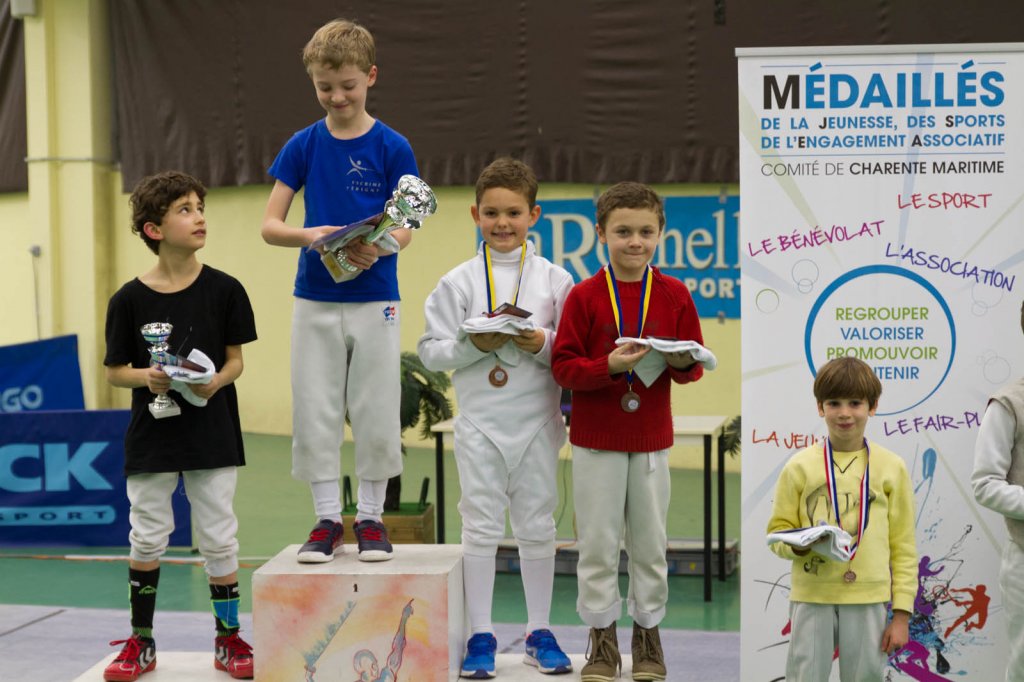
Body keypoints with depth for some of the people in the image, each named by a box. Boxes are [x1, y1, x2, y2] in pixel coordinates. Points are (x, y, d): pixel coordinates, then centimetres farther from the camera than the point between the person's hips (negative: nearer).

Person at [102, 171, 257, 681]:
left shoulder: (224, 290, -4)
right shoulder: (129, 300, -6)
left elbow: (235, 359, 2)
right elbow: (114, 370, 2)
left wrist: (216, 381, -18)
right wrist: (146, 377, -18)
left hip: (212, 433, 0)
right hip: (152, 436, 0)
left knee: (218, 538, 6)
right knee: (147, 539, 8)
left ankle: (229, 639, 19)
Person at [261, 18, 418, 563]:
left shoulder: (392, 148, -2)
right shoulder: (303, 146, 1)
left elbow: (404, 228, -3)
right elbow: (270, 226, 0)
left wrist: (377, 247, -26)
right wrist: (310, 235, -21)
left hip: (374, 301, -1)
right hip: (315, 299, 1)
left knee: (375, 414, 4)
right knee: (315, 412, 4)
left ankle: (370, 517, 17)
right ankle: (327, 519, 15)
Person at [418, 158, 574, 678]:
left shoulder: (555, 279, 2)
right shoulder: (458, 282, 0)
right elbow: (431, 351, -2)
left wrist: (543, 344, -17)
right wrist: (475, 345, -17)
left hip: (536, 421, 1)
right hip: (480, 423, -1)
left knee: (537, 526, 9)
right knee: (481, 527, 4)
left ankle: (539, 632, 20)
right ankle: (480, 636, 12)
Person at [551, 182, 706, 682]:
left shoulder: (674, 295, 0)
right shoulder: (584, 296, -5)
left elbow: (694, 367, 4)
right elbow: (563, 366, -8)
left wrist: (680, 362, -18)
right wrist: (609, 366, -22)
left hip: (651, 441, 1)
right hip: (595, 439, -1)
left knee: (650, 541, 10)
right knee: (597, 542, 5)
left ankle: (648, 632, 23)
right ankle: (602, 638, 17)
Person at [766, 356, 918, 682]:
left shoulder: (891, 467, 4)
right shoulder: (800, 467, 2)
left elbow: (904, 548, 6)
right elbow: (777, 532, 7)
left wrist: (902, 614, 2)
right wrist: (800, 545, -16)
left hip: (869, 600, 0)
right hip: (812, 597, 0)